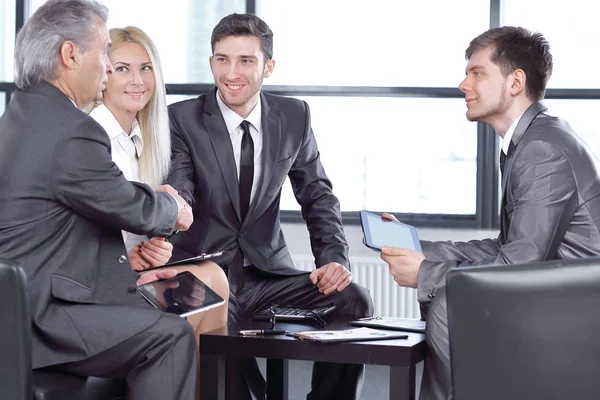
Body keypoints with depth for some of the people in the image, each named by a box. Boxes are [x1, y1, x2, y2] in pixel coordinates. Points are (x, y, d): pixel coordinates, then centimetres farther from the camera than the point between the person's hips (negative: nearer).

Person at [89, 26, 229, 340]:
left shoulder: (141, 138, 14)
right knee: (198, 281, -24)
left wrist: (155, 247, -5)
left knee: (213, 274, -18)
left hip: (133, 265, 7)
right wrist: (126, 258, -20)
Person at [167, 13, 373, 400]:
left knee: (353, 300, -22)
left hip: (268, 273, 3)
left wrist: (333, 259, -7)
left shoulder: (294, 117, 5)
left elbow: (318, 196, 11)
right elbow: (179, 193, -16)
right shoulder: (183, 118, -4)